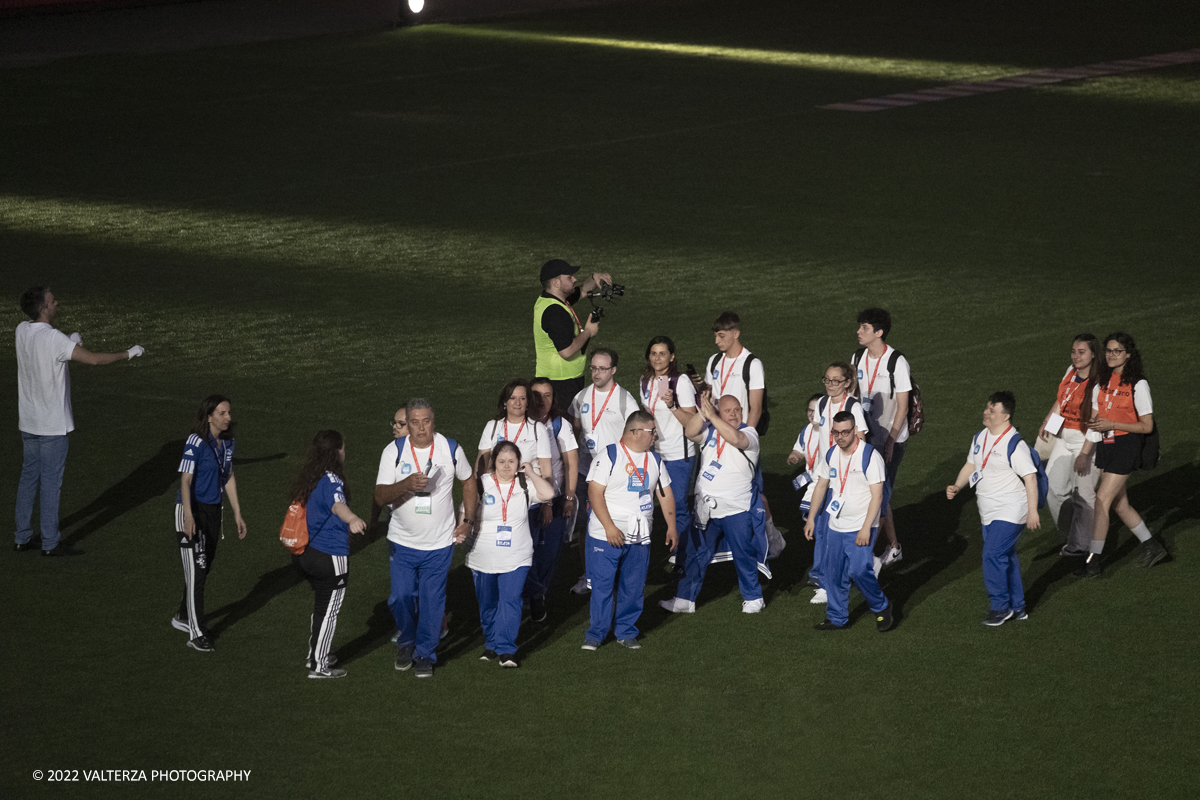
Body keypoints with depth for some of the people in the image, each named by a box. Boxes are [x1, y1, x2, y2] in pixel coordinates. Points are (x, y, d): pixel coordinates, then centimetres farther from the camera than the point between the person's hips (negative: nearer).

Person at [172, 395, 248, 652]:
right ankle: (196, 633, -6)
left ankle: (183, 617, 34)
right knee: (196, 570, -8)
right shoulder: (196, 443, -18)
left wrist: (237, 514, 17)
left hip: (213, 511, 8)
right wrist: (188, 515, -32)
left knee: (204, 569, 15)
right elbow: (185, 480, -22)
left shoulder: (227, 443, 6)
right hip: (192, 510, -8)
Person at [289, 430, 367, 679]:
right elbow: (337, 504, -43)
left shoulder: (308, 478, 9)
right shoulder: (330, 480, -20)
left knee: (322, 606, 25)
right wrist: (353, 520, -64)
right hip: (331, 556, -9)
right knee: (328, 611, 4)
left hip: (308, 553, 9)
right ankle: (319, 666, 10)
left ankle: (315, 655, 36)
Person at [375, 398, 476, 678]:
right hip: (402, 542, 0)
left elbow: (469, 481, 12)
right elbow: (380, 496, -14)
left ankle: (425, 655, 19)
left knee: (432, 602, 2)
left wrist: (468, 520, 6)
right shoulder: (394, 451, -9)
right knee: (401, 598, 1)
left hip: (439, 543, 0)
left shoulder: (451, 449, -6)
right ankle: (406, 642, 28)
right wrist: (406, 484, -33)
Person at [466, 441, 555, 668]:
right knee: (487, 604, 12)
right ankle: (491, 645, 29)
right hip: (484, 559, 1)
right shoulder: (480, 485, -1)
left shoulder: (524, 485, 1)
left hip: (516, 559, -1)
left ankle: (506, 650, -9)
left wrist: (530, 473, -10)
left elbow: (548, 494, -15)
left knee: (510, 602, -11)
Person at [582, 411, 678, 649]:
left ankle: (626, 632, 19)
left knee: (633, 587, 6)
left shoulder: (654, 459, 12)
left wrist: (671, 527, 12)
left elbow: (665, 493, 19)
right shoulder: (608, 456, -8)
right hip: (606, 537, -5)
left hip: (640, 538, 5)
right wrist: (609, 527, -19)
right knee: (602, 585, -3)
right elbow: (595, 492, -13)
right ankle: (596, 633, 8)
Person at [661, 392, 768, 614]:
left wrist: (712, 416, -31)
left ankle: (753, 598, 23)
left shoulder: (749, 433, -7)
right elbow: (690, 432, -13)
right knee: (696, 554, 9)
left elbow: (735, 438, -29)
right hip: (706, 508, 4)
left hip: (736, 508, -4)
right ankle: (685, 599, 17)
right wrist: (703, 413, -28)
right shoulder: (709, 431, 5)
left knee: (743, 555, 6)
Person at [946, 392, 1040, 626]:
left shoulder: (1014, 445, -18)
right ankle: (1017, 608, 24)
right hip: (990, 514, 9)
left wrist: (1033, 512, -19)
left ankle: (1001, 606, -2)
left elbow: (1030, 478, -17)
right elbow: (970, 465, 19)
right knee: (1006, 558, 15)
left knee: (992, 555, -15)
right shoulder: (980, 438, 8)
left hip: (1010, 512, -9)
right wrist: (957, 487, 3)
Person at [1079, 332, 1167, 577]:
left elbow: (1147, 426, -11)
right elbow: (1094, 420, 13)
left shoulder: (1137, 384, -11)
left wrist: (1112, 425, -19)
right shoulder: (1101, 382, 8)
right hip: (1105, 445, 7)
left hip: (1126, 445, -7)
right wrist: (1085, 453, 4)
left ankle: (1093, 560, -6)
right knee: (1120, 504, 14)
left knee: (1102, 500, -11)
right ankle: (1151, 546, 31)